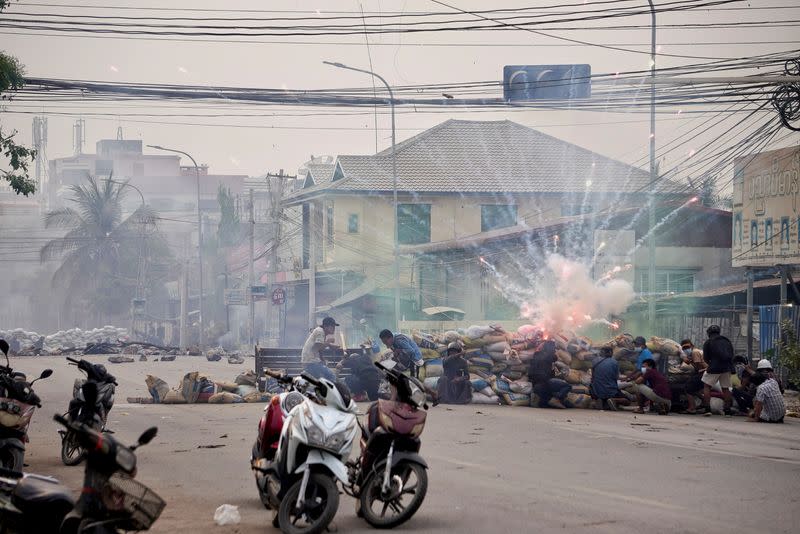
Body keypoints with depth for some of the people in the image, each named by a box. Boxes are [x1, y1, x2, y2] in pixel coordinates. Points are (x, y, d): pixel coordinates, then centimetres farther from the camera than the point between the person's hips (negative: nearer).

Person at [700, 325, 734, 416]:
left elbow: (705, 358, 6)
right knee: (726, 388, 11)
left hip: (715, 367, -4)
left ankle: (707, 408, -5)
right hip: (727, 367, 4)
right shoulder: (727, 341, 19)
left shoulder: (708, 342, 6)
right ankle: (727, 409, 9)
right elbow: (732, 355, 17)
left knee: (707, 386, 5)